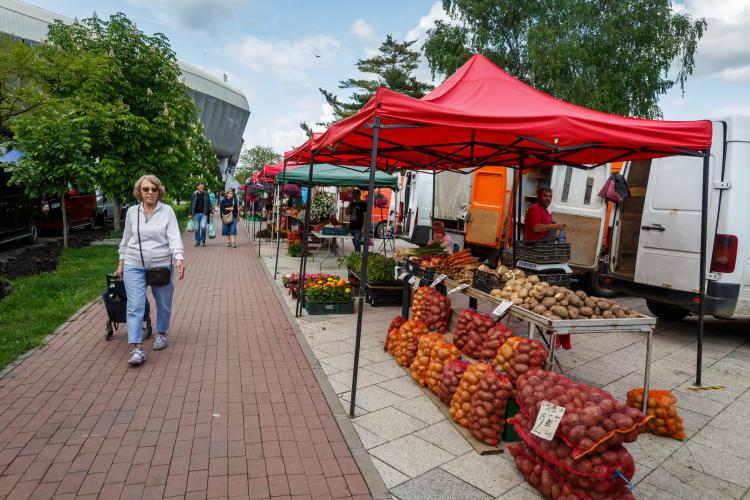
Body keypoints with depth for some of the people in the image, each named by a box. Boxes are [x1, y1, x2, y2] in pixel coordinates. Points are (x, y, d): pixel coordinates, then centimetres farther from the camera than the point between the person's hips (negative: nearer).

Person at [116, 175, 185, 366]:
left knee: (163, 304, 13)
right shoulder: (132, 212, 4)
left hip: (162, 265, -1)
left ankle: (161, 334, 37)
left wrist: (179, 258, -29)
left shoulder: (167, 211, -5)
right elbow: (126, 239, 13)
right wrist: (121, 263, 14)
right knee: (135, 307, -7)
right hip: (134, 266, 1)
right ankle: (137, 349, -5)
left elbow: (174, 236, -14)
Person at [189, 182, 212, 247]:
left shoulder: (206, 194, 4)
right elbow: (191, 204, 8)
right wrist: (190, 213, 5)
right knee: (197, 228, 5)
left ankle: (203, 241, 5)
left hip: (204, 213, -1)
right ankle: (197, 242, 16)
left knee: (203, 227, -12)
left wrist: (210, 212, 0)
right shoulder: (193, 195, 4)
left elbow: (209, 204, 7)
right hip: (196, 214, 1)